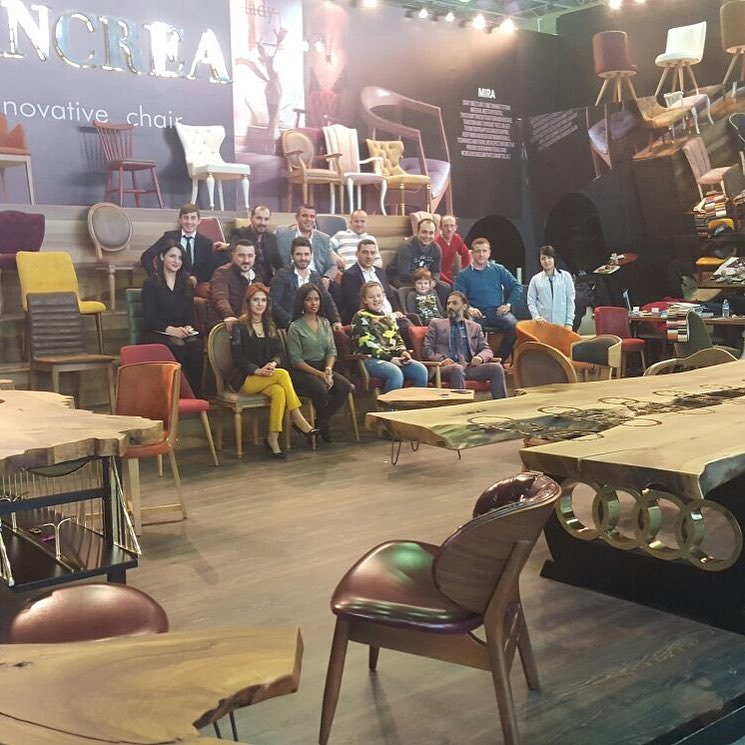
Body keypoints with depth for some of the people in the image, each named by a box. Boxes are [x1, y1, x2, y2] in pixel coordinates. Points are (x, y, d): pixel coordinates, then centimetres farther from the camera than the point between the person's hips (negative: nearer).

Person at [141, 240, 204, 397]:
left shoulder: (186, 285, 22)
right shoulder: (151, 283, 6)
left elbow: (191, 313, 15)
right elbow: (149, 317, -3)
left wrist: (188, 328, -9)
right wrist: (171, 329, -19)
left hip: (183, 333, 4)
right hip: (156, 335, -4)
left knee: (196, 344, -33)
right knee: (178, 346, -38)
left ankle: (196, 395, -34)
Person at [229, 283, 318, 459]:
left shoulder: (270, 326, 17)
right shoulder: (239, 326, -1)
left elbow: (278, 352, 9)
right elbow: (238, 358, -8)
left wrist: (273, 363, -15)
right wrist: (257, 370, -22)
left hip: (266, 376, 5)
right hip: (244, 379, -5)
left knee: (279, 391, -31)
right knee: (282, 374, -29)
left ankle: (273, 439, -31)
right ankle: (297, 420, -26)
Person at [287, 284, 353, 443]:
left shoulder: (325, 323, 13)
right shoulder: (295, 327, -4)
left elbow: (332, 350, 9)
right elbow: (296, 359, -10)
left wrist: (328, 370, -12)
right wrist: (319, 374, -18)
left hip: (323, 367, 5)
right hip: (302, 371, -5)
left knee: (345, 387, -21)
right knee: (321, 390, -33)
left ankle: (322, 420, -2)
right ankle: (323, 423, -4)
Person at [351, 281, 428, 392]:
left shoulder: (388, 317, 24)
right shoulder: (361, 317, 2)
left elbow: (397, 339, 23)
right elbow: (366, 345, -9)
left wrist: (402, 352, -2)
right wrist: (389, 358, -15)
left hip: (393, 357, 6)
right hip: (371, 358, -6)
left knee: (421, 370, -17)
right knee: (395, 373, -35)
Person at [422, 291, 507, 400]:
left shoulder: (475, 327, 25)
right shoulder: (436, 323, 19)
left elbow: (487, 350, 20)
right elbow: (426, 349, 9)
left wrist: (480, 357, -5)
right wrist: (441, 359, -12)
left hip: (469, 367, 3)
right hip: (447, 366, -3)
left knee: (496, 367, -24)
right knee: (457, 369, -39)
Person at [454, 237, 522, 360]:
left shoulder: (499, 269, 16)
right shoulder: (463, 274, 11)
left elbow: (517, 286, 15)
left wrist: (508, 304, 2)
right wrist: (468, 308, -16)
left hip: (498, 312, 2)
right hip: (477, 314, -2)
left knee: (513, 325, -29)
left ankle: (500, 359, -15)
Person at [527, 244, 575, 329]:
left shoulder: (565, 276, 8)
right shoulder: (535, 279, 9)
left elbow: (570, 300, 6)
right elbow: (531, 302, 7)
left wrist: (569, 322, -1)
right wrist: (536, 316, -11)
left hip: (561, 323, 0)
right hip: (542, 324, 0)